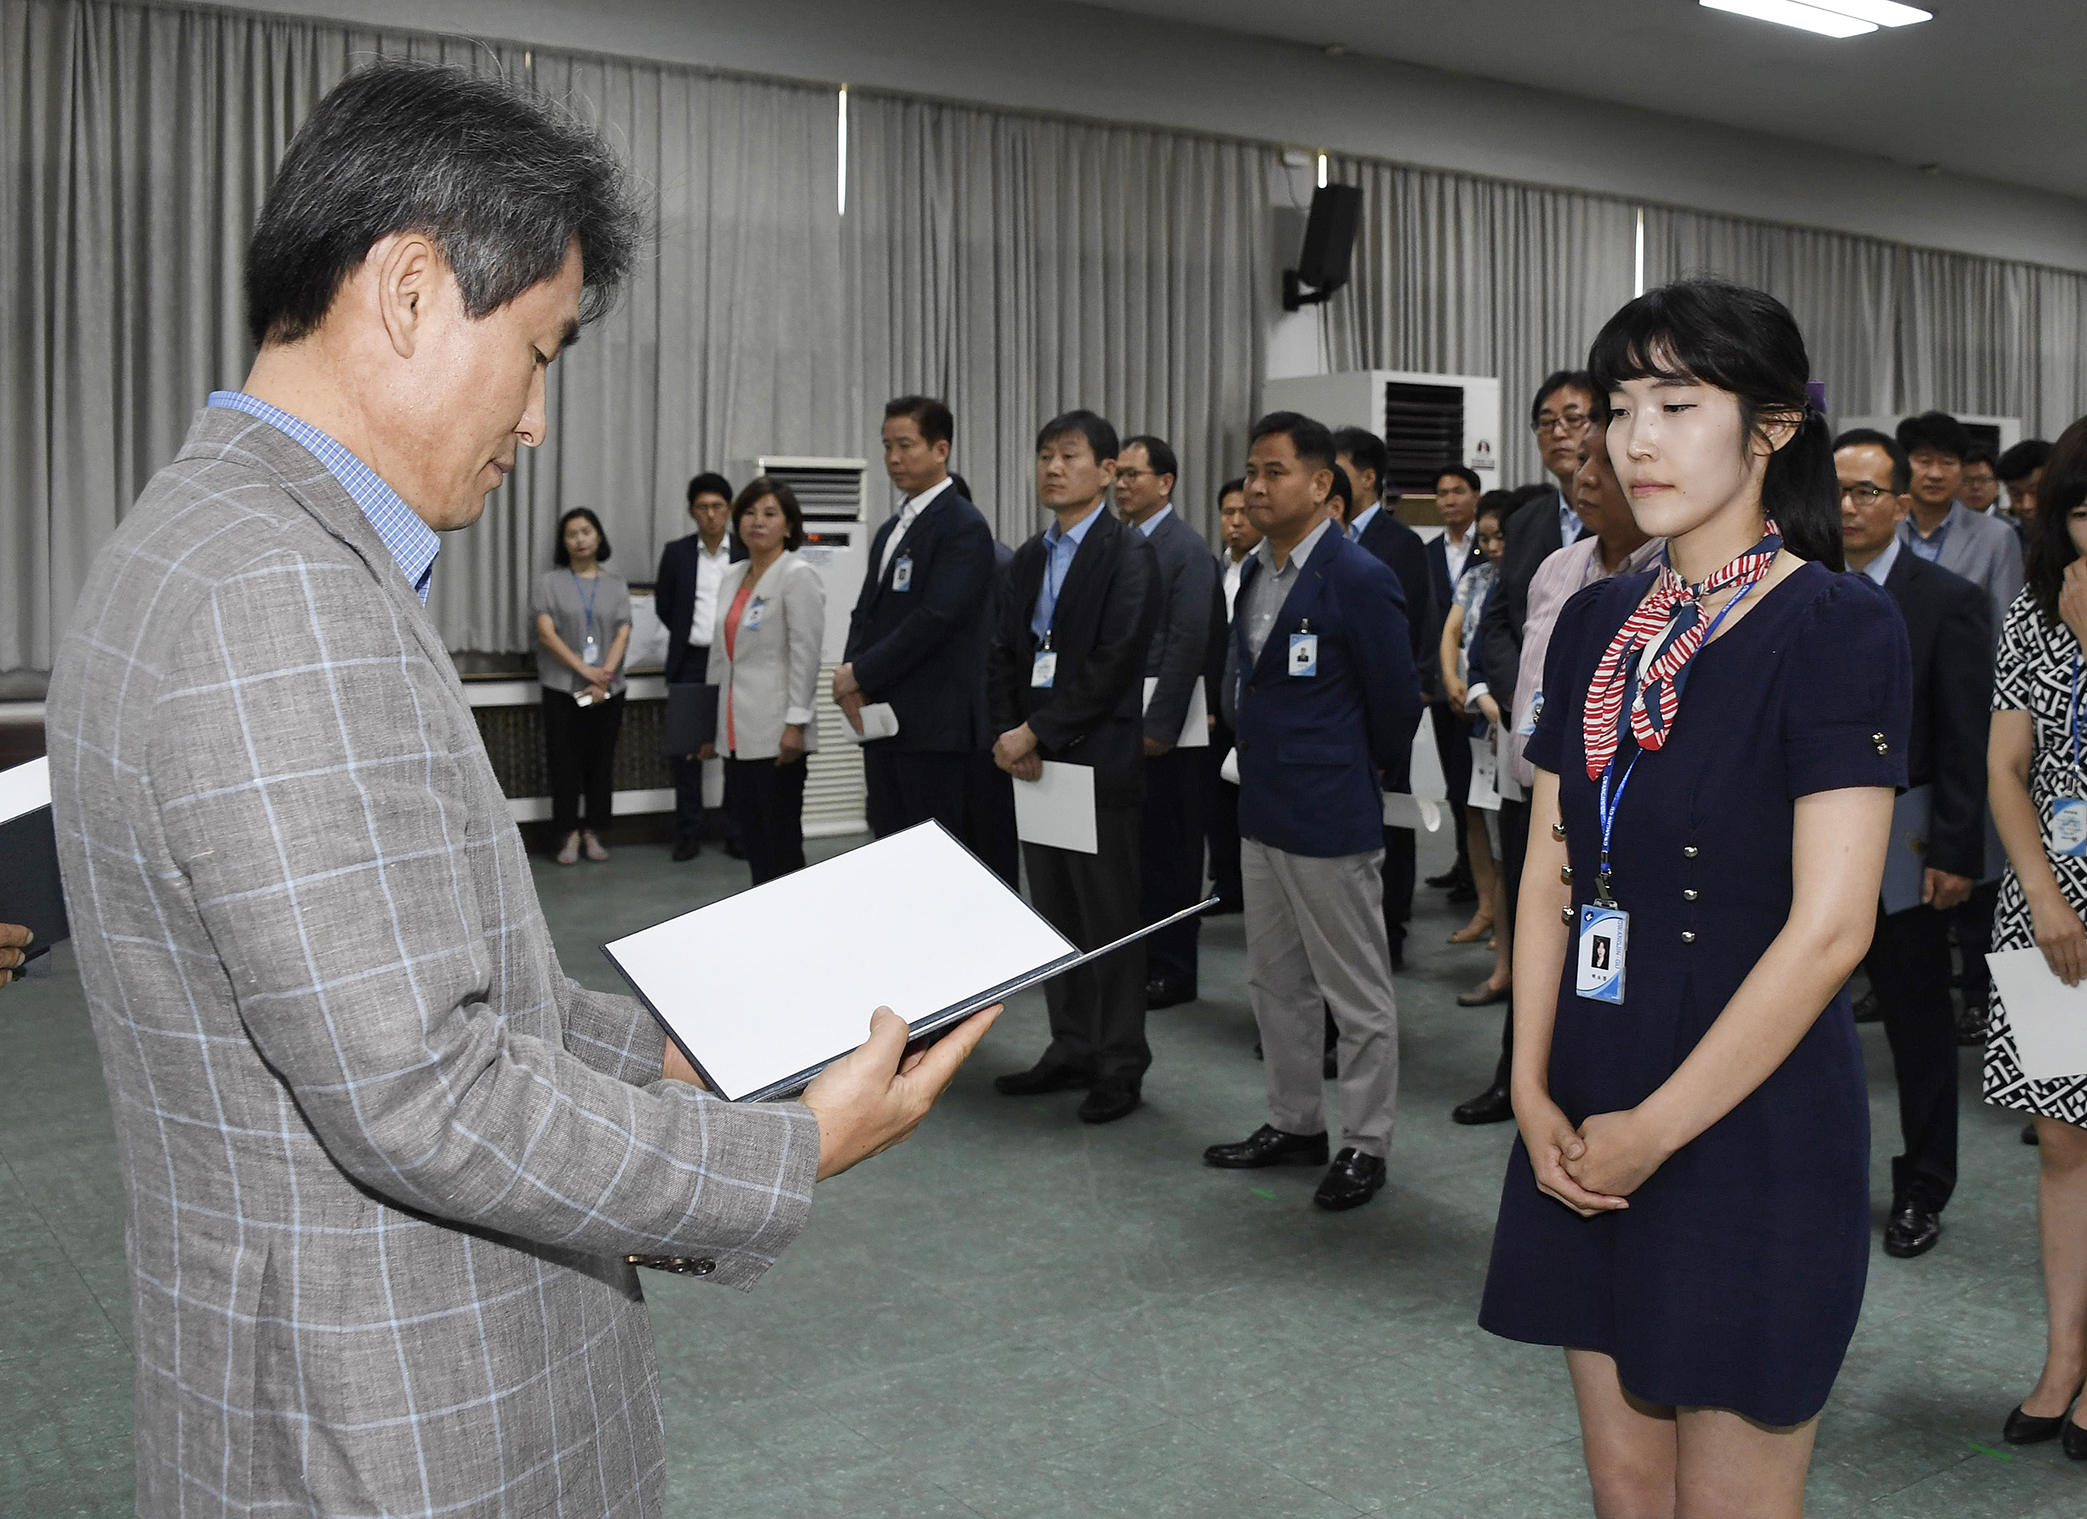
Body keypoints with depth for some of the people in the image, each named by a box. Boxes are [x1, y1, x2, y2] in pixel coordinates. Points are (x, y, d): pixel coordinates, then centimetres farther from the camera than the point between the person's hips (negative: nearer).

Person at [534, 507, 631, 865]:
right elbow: (546, 633, -6)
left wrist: (605, 674, -14)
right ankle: (569, 836, 4)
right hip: (562, 687, -2)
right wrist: (583, 670, -15)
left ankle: (594, 833, 13)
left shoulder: (615, 584, 9)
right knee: (565, 761, -2)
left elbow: (622, 634, 1)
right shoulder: (550, 581, 3)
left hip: (608, 689, 2)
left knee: (601, 761, 4)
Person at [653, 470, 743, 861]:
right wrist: (690, 635, 9)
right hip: (690, 663, 1)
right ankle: (688, 832, 8)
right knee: (686, 747, 1)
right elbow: (663, 605, 11)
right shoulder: (676, 553, 5)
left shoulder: (747, 553, 0)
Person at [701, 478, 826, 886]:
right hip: (739, 733, 8)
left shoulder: (798, 576, -7)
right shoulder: (733, 577, 15)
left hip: (776, 733, -7)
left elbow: (805, 654, -13)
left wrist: (796, 723, -19)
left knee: (782, 838, -2)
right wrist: (716, 726, 18)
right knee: (751, 837, 10)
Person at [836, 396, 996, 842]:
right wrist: (851, 678, -1)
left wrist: (860, 673, -13)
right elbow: (866, 612, 18)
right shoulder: (890, 529, 19)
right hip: (882, 719, 9)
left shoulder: (963, 526, -9)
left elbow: (936, 618, -19)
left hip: (935, 723, -8)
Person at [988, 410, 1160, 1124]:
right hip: (1035, 760, 7)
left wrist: (1037, 733, -15)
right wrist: (1009, 733, -3)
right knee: (1055, 912, 13)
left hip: (1099, 759, -7)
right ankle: (1071, 1049, 24)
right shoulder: (1029, 558, 16)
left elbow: (1111, 663, -16)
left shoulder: (1129, 553, -7)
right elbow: (1004, 655, 13)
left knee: (1109, 917, 0)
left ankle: (1120, 1066, 10)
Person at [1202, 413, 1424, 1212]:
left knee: (1356, 990, 4)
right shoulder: (1256, 571, 9)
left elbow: (1396, 701, -9)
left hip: (1330, 816, -9)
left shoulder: (1359, 579, -16)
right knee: (1276, 981, 18)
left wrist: (1360, 772, 4)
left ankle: (1364, 1145, 16)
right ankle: (1294, 1124, 31)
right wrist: (1259, 753, 15)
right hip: (1262, 811, 9)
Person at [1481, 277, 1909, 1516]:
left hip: (1751, 1122, -5)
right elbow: (1550, 874, 9)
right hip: (1591, 1113, 6)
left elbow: (1829, 928, -17)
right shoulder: (1598, 622, 9)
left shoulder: (1839, 625, -11)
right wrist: (1535, 1092, -2)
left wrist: (1657, 1129, -14)